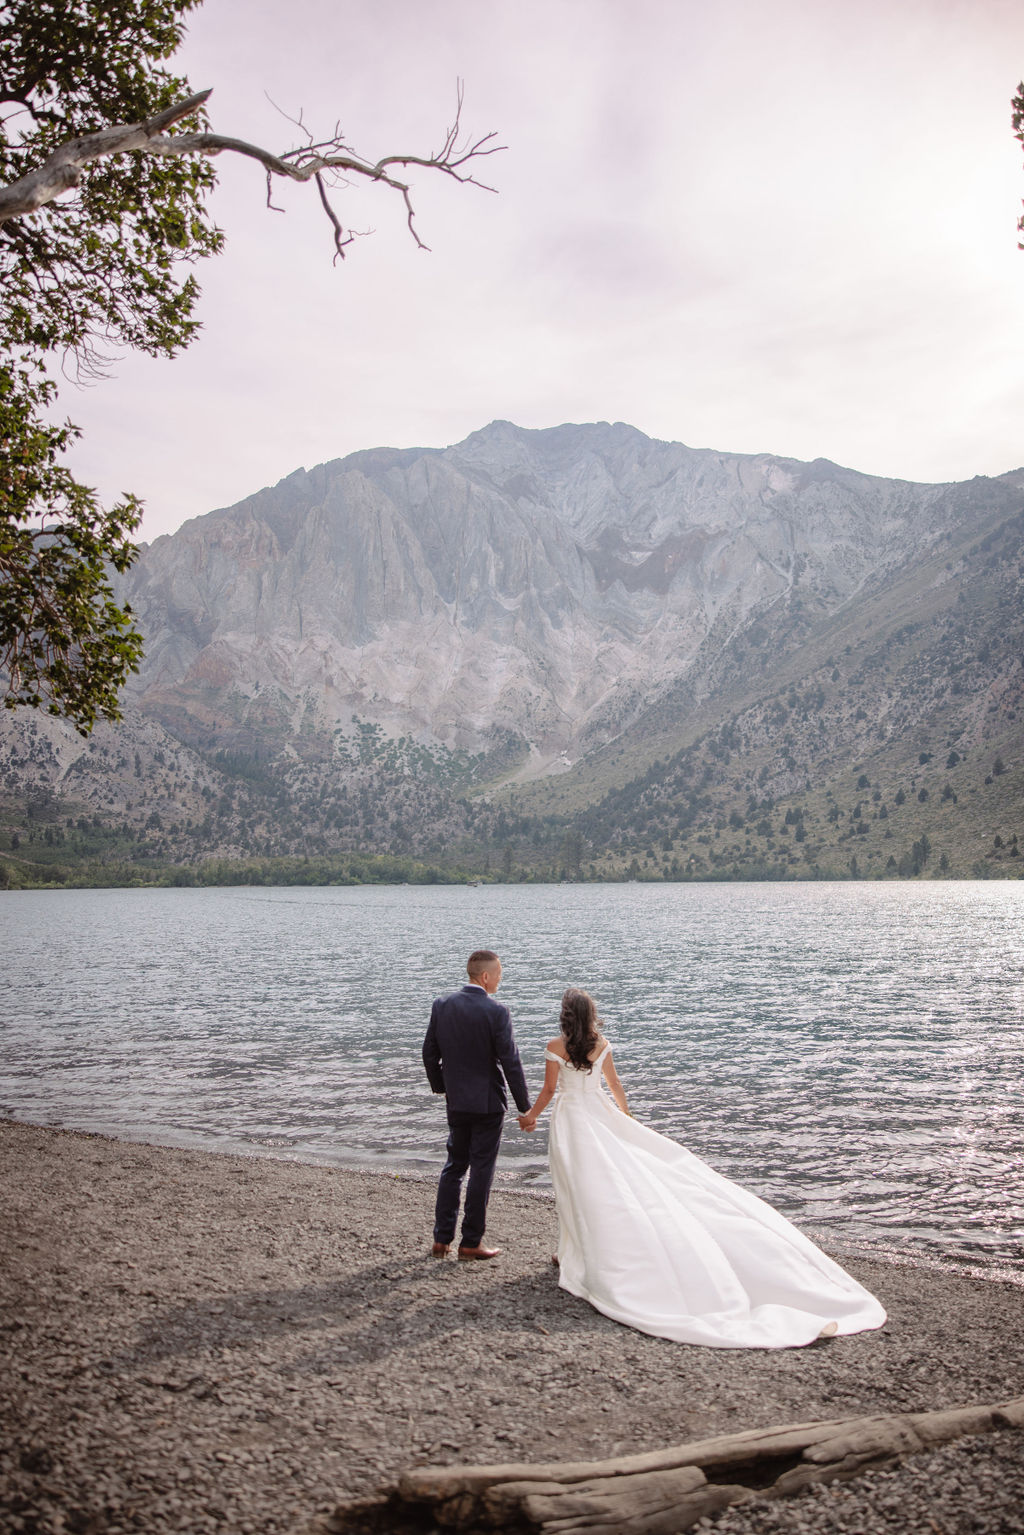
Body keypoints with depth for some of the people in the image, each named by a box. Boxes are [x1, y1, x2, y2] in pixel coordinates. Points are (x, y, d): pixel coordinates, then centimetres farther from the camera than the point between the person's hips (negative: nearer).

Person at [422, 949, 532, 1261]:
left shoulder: (441, 1005, -2)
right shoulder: (496, 1012, -17)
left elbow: (429, 1053, 5)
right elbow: (511, 1062, -15)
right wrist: (524, 1107, -7)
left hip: (455, 1103, 5)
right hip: (488, 1102, -5)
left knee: (454, 1165, 17)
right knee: (481, 1170, 6)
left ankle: (441, 1238, 19)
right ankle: (471, 1242, 13)